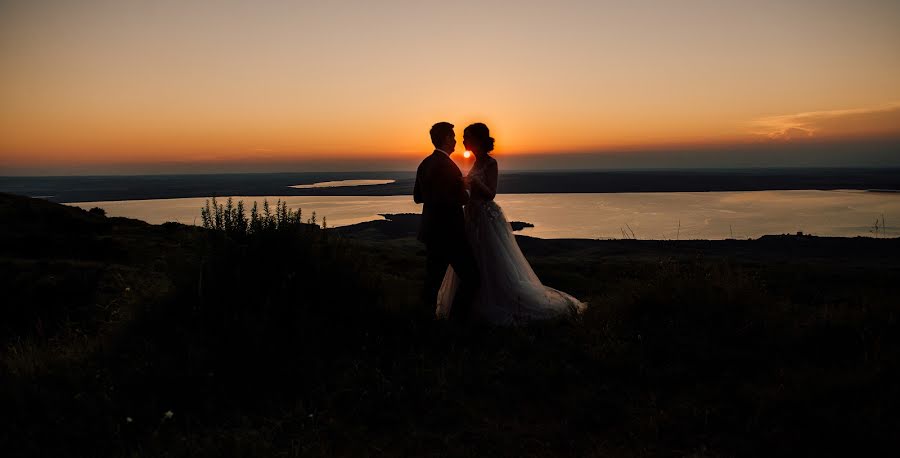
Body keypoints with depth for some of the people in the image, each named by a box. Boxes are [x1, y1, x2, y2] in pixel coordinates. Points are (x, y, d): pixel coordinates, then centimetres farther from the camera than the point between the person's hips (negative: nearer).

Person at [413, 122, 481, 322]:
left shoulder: (425, 164, 9)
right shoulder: (446, 164, -18)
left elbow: (417, 197, 16)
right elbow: (461, 198, -23)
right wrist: (467, 192, -4)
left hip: (431, 232, 9)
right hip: (449, 232, -9)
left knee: (433, 279, 16)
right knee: (470, 277, 0)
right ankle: (459, 319, 2)